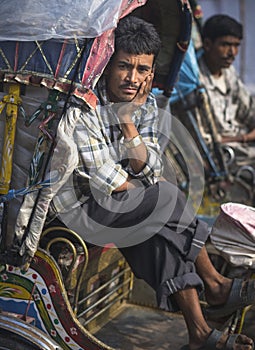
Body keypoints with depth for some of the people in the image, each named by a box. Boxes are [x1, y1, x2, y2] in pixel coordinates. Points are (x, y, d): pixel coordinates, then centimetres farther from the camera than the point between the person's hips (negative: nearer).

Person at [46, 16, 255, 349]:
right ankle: (214, 285, -1)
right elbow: (107, 185, -22)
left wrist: (127, 121, -20)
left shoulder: (146, 103, -1)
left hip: (121, 205, 7)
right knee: (169, 201, -20)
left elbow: (148, 168, -7)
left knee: (165, 231, -17)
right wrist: (157, 191, -7)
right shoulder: (83, 107, -22)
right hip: (79, 207, -7)